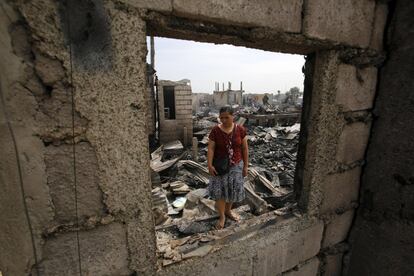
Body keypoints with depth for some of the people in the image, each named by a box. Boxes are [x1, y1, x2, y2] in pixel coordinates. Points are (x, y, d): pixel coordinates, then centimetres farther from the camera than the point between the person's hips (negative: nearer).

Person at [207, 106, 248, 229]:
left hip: (236, 165, 2)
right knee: (219, 191, 4)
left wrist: (245, 166, -1)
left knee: (233, 189, 14)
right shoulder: (215, 131, -11)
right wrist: (210, 165, -18)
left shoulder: (240, 130, -8)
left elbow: (244, 149, -2)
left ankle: (228, 211, 39)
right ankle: (222, 216, 24)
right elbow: (211, 149, -10)